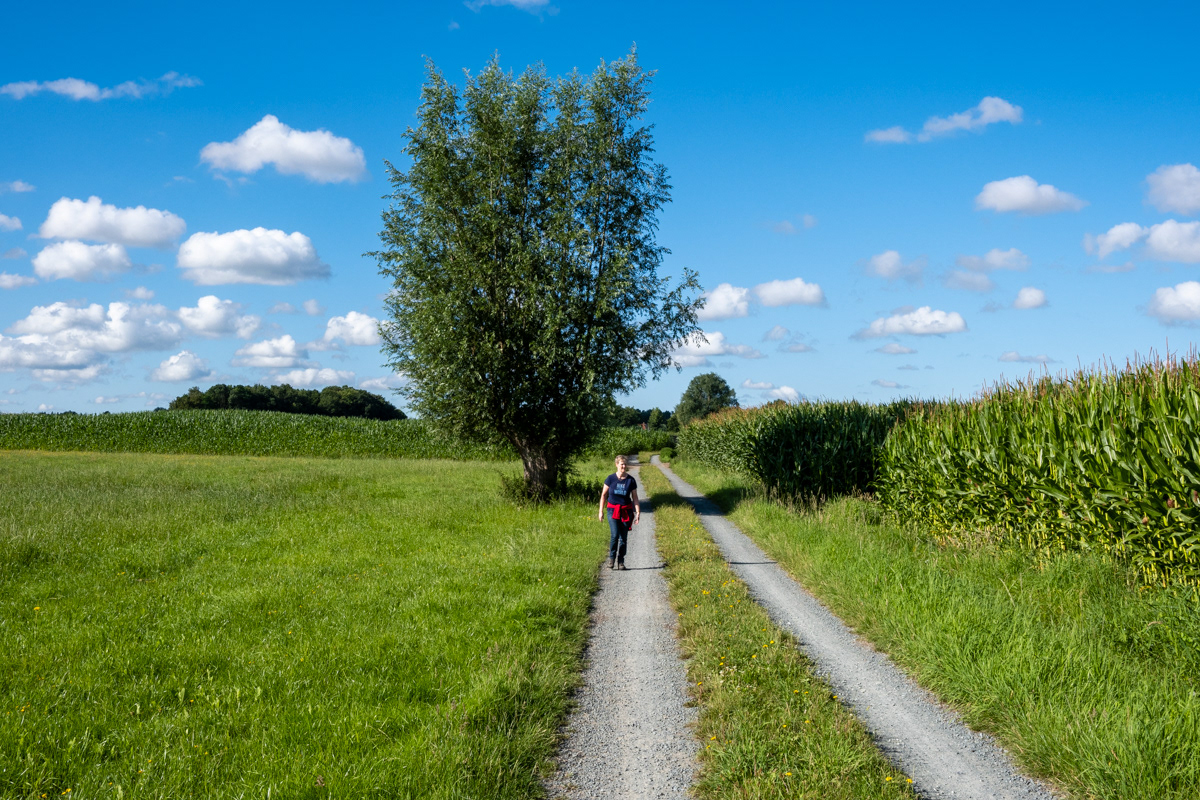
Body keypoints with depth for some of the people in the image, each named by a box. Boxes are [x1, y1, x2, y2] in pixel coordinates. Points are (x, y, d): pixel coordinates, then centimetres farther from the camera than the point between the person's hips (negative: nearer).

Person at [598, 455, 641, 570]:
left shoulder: (631, 480, -1)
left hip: (626, 511, 1)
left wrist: (638, 512, -2)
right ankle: (611, 558, 3)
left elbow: (635, 498, 6)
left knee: (623, 537, 2)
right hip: (613, 509, -1)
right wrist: (601, 511, 3)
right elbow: (604, 495, 5)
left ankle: (620, 562, 14)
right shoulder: (610, 478, -3)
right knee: (615, 535, -16)